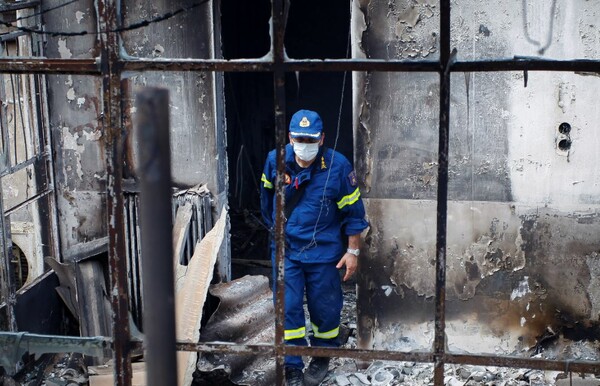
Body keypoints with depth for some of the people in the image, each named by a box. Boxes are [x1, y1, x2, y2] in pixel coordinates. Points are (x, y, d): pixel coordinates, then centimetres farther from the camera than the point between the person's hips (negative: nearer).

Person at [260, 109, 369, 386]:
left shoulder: (337, 166, -14)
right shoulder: (275, 161, -7)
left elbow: (353, 210, -7)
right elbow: (267, 195, 14)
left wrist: (353, 251, -6)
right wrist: (272, 226, 25)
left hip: (323, 250, -1)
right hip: (286, 248, 2)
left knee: (324, 308, 10)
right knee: (287, 308, -2)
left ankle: (321, 359, 34)